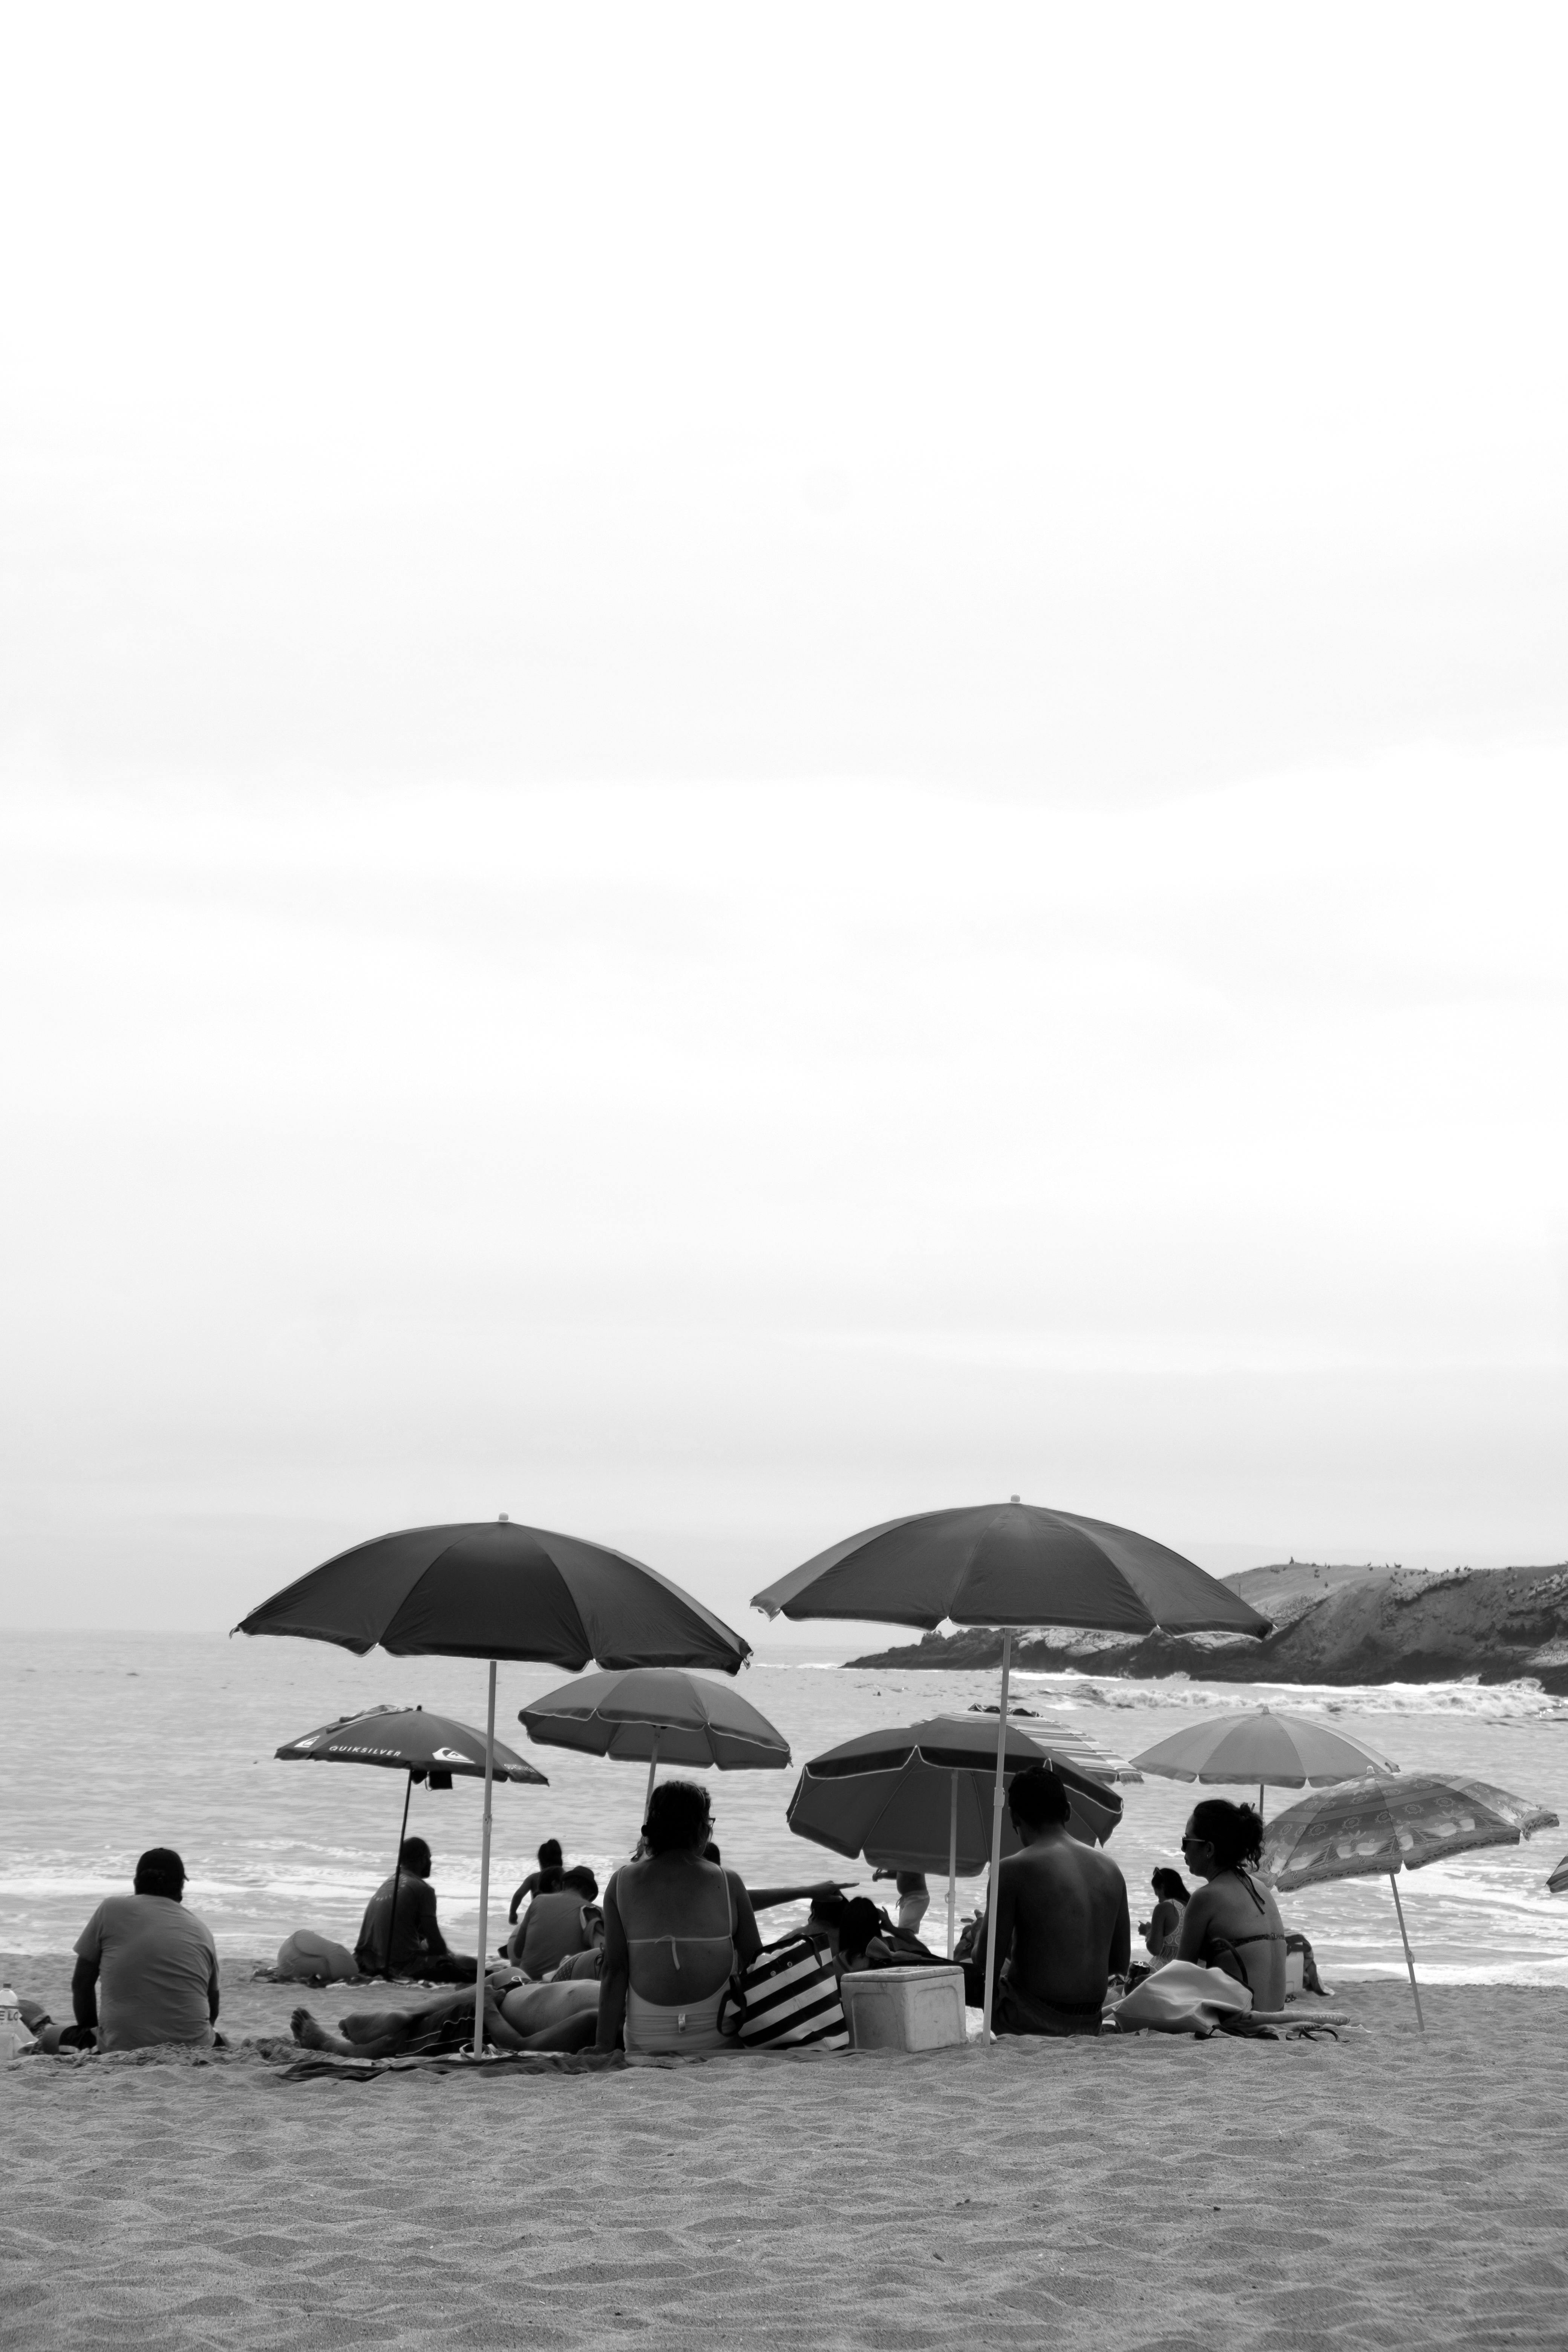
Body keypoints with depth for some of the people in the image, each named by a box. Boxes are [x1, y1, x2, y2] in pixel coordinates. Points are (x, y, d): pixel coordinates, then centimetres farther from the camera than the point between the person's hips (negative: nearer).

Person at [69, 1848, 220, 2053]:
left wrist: (88, 2030, 26)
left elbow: (81, 1982, 11)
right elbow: (213, 2008, 24)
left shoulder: (111, 1910, 7)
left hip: (121, 2047, 0)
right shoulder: (202, 1930, 13)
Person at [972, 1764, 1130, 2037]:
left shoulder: (1014, 1869, -12)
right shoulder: (1111, 1869, 7)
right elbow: (1121, 1965, 11)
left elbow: (987, 1964, -11)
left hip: (1031, 2022, -7)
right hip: (1090, 2023, 7)